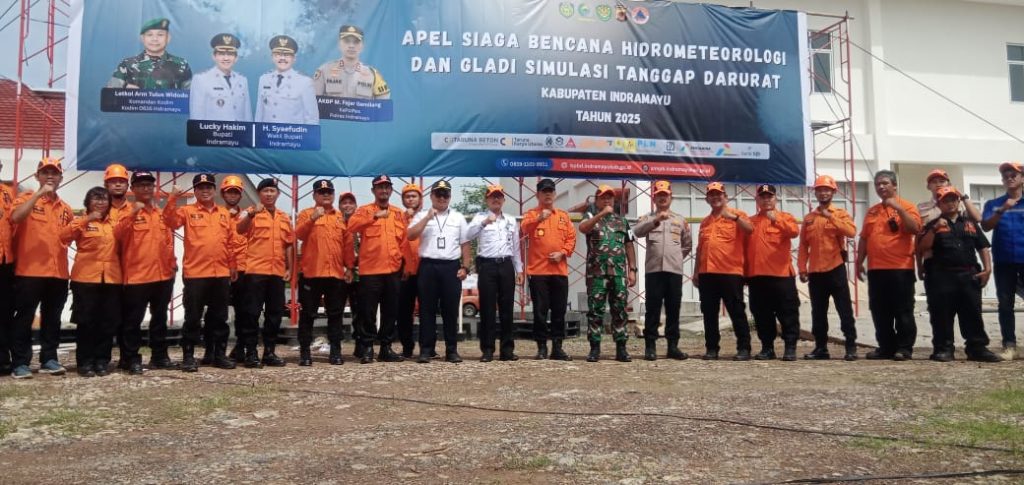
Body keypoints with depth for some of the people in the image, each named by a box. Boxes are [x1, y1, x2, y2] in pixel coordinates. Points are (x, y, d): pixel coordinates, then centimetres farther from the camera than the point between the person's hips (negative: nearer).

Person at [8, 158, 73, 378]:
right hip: (29, 270, -5)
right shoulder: (26, 198, 1)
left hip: (58, 272, 5)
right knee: (24, 317, 0)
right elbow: (15, 217, -22)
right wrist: (39, 193, -23)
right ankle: (20, 363, 6)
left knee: (52, 318, 11)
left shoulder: (65, 208, 15)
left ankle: (49, 359, 19)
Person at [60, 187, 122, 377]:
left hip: (111, 279, 3)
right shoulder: (81, 221, 4)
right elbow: (63, 236, -14)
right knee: (86, 321, -1)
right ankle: (85, 362, 7)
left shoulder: (114, 224, 15)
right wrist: (87, 220, -22)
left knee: (109, 322, 4)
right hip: (86, 278, -3)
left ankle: (102, 360, 13)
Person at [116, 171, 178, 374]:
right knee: (133, 320, 1)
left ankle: (159, 356, 22)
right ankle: (132, 359, 8)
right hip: (137, 276, -5)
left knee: (160, 318, 13)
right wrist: (133, 212, -30)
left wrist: (172, 263, 9)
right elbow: (118, 234, -20)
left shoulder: (162, 214, 14)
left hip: (162, 275, 5)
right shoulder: (129, 213, -2)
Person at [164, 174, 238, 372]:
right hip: (195, 273, -3)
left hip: (221, 273, 3)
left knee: (219, 317, 10)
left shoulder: (225, 214, 12)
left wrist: (233, 265, 12)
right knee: (193, 317, 2)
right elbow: (170, 221, -15)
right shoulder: (187, 211, 3)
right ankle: (188, 356, 10)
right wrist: (172, 200, -26)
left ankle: (219, 354, 19)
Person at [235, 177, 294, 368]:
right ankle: (251, 353, 4)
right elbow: (240, 229, -19)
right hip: (255, 271, -4)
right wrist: (251, 214, -36)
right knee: (252, 312, -2)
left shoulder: (285, 218, 15)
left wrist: (289, 268, 10)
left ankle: (270, 352, 15)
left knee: (275, 313, 7)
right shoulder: (251, 213, 1)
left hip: (277, 272, 5)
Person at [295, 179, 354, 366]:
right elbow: (299, 235, -11)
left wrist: (349, 267, 7)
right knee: (308, 314, 1)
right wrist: (312, 218, -23)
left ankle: (336, 351, 12)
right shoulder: (306, 214, 5)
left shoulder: (341, 217, 13)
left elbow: (348, 243, 12)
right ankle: (305, 352, 7)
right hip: (311, 272, -2)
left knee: (335, 314, 6)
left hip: (336, 273, 3)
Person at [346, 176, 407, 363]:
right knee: (368, 312, -1)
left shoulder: (399, 213, 14)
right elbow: (352, 226, -18)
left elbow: (404, 238, 15)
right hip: (370, 270, -4)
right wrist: (375, 216, -26)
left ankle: (386, 348, 17)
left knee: (391, 312, 8)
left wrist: (404, 261, 8)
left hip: (393, 270, 4)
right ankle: (367, 349, 7)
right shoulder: (364, 210, 2)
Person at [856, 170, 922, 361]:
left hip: (901, 268, -5)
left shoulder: (906, 206, 1)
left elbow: (915, 229, -15)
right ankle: (886, 347, 14)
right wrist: (859, 262, 12)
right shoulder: (871, 211, 17)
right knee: (880, 312, 7)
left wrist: (898, 207, -19)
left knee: (903, 311, -1)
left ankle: (904, 348, 4)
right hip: (875, 269, 6)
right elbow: (864, 238, 17)